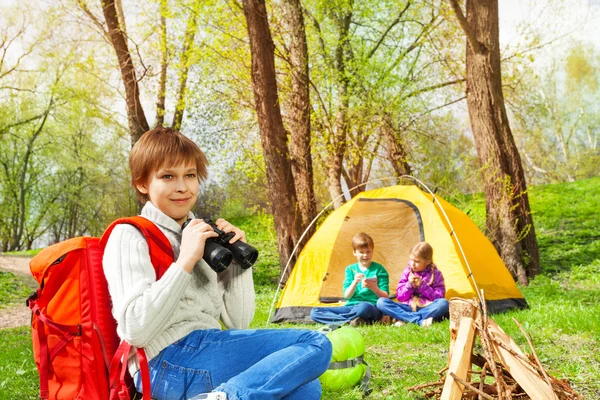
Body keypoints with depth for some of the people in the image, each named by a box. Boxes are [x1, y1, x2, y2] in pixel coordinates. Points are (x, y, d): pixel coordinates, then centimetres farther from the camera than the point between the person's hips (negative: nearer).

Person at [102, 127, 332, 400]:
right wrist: (186, 261, -17)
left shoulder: (203, 237, 19)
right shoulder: (129, 236, -2)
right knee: (316, 345, -13)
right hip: (169, 361, -7)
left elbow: (238, 323, 15)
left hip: (211, 351, 7)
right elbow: (135, 330, -18)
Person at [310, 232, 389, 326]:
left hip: (372, 308, -5)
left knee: (364, 307, -45)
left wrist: (375, 288, -22)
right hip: (351, 306, 5)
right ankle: (352, 320, -26)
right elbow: (347, 296, 3)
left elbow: (385, 297, 0)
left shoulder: (379, 269, 4)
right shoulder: (350, 269, 14)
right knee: (314, 312, -14)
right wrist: (354, 282, -17)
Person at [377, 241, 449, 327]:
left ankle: (404, 319, -33)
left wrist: (422, 286, -12)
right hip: (408, 308, 2)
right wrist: (409, 285, -10)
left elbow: (439, 297, -4)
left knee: (444, 303, -34)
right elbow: (400, 297, 7)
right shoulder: (407, 272, 8)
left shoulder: (435, 274, 4)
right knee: (381, 302, -21)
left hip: (427, 308, -2)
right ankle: (420, 321, -33)